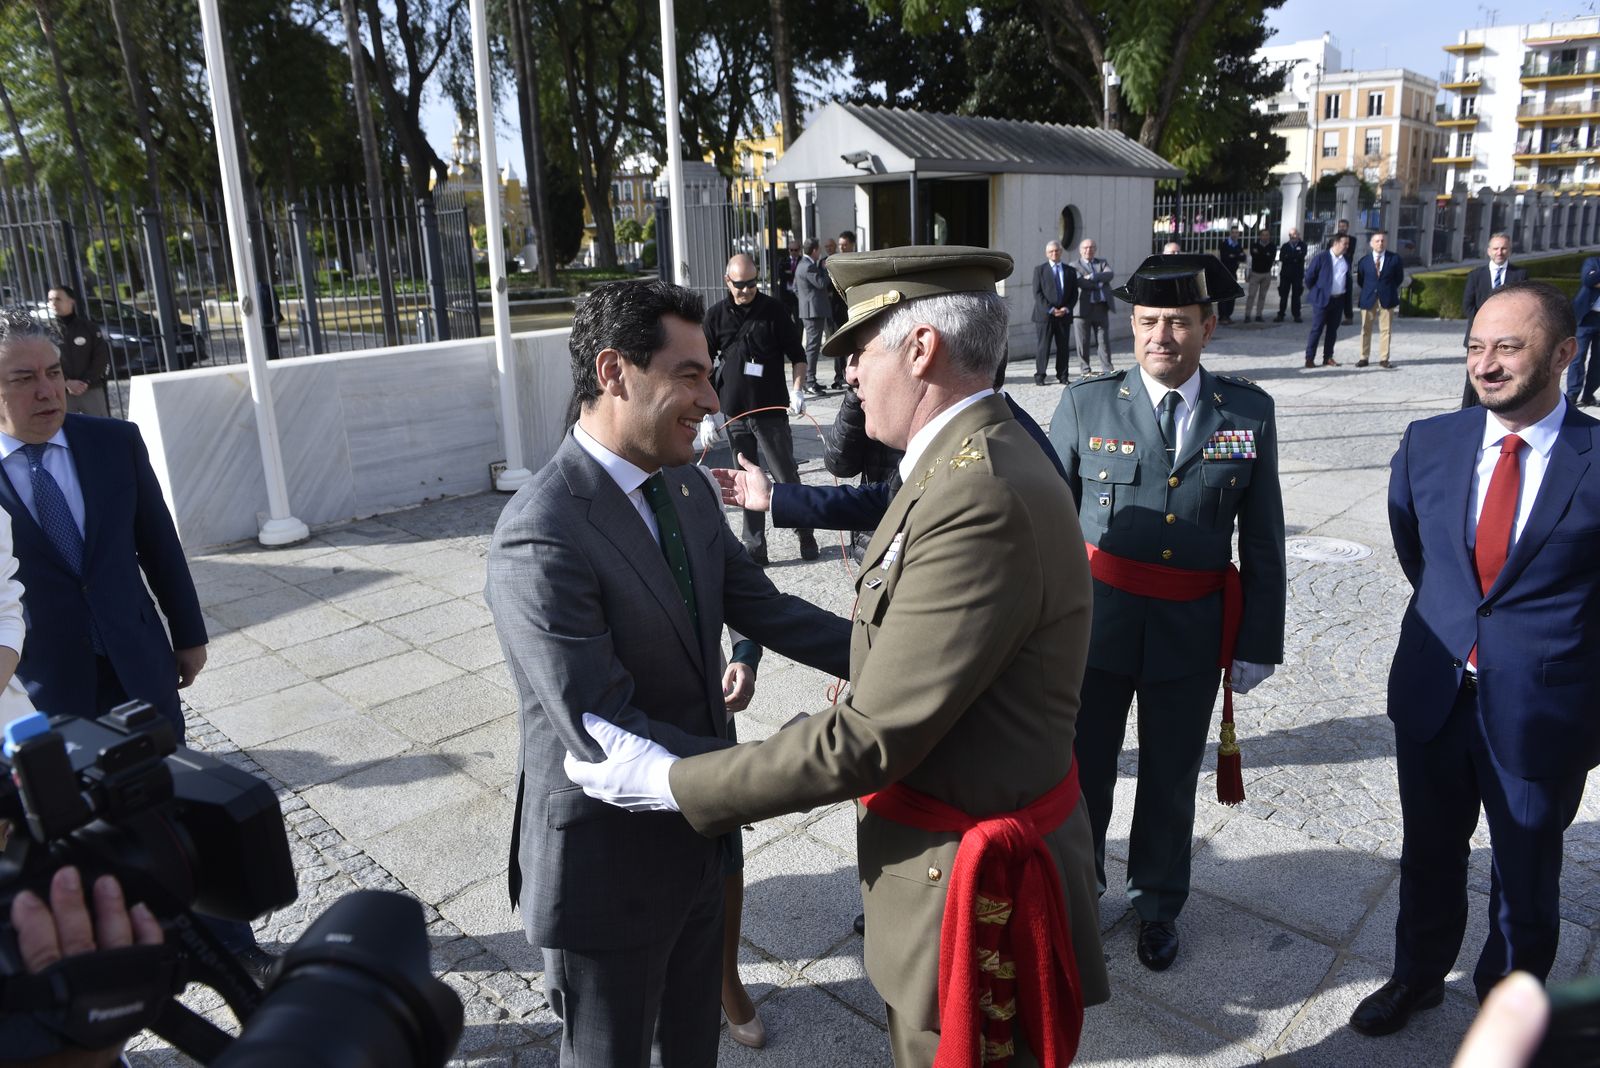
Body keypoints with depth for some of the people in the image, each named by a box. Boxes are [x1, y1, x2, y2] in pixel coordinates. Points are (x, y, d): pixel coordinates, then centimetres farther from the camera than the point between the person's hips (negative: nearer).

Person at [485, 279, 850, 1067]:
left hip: (697, 835, 7)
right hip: (608, 863, -7)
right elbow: (607, 738, -30)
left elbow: (761, 607, 1)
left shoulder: (687, 488, -2)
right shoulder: (540, 541, -29)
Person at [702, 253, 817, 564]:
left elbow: (797, 354, 4)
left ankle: (806, 535, 19)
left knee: (787, 477, 2)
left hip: (771, 410, -2)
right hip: (734, 413, 2)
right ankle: (755, 548, 15)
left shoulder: (773, 309, -1)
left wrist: (796, 389, -12)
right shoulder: (716, 315, 4)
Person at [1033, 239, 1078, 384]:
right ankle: (1039, 376, 1)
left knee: (1063, 346, 5)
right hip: (1045, 314, -3)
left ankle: (1062, 376, 12)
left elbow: (1074, 294, 11)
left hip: (1064, 314, 3)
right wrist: (1050, 309, -13)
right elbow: (1037, 293, -4)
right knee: (1043, 346, -3)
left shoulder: (1070, 271, 13)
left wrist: (1067, 308, -7)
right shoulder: (1039, 270, 4)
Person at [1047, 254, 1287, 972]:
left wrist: (1259, 642, 2)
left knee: (1171, 777, 17)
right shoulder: (1085, 405, -5)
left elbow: (1263, 539, 3)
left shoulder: (1249, 412, -1)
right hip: (1096, 622, -1)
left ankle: (1157, 902, 41)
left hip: (1193, 630, 1)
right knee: (1083, 766, 12)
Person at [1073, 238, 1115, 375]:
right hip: (1083, 309, -3)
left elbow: (1109, 274, -6)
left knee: (1104, 340, 4)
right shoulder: (1074, 266, 3)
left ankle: (1107, 370, 9)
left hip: (1101, 308, 3)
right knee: (1083, 343, 1)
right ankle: (1086, 371, 10)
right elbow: (1080, 282, -15)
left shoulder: (1102, 263, 15)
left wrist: (1093, 277, -17)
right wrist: (1099, 283, -9)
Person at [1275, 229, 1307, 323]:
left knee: (1296, 295, 3)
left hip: (1298, 274, -1)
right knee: (1283, 295, 1)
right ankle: (1280, 315, 6)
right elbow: (1281, 258, -7)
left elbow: (1301, 255, -13)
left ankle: (1297, 315, 7)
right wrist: (1294, 258, -16)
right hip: (1285, 273, 1)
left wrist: (1288, 257, -12)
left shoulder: (1302, 245, 4)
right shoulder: (1285, 246, 7)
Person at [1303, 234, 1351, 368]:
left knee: (1332, 330, 8)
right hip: (1322, 299, -5)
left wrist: (1347, 296, 12)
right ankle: (1309, 358, -1)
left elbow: (1348, 279, 18)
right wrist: (1314, 292, 1)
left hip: (1338, 300, 5)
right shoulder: (1321, 257, -8)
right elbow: (1309, 276, -5)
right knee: (1317, 329, -5)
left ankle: (1328, 357, 14)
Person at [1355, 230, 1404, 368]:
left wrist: (1389, 290, 6)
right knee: (1366, 330, 4)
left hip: (1387, 299, -1)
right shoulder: (1364, 260, 2)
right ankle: (1364, 358, 10)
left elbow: (1399, 277, 9)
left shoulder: (1395, 258, 1)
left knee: (1385, 329, 3)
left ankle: (1384, 359, 7)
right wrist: (1368, 291, 8)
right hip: (1368, 299, 1)